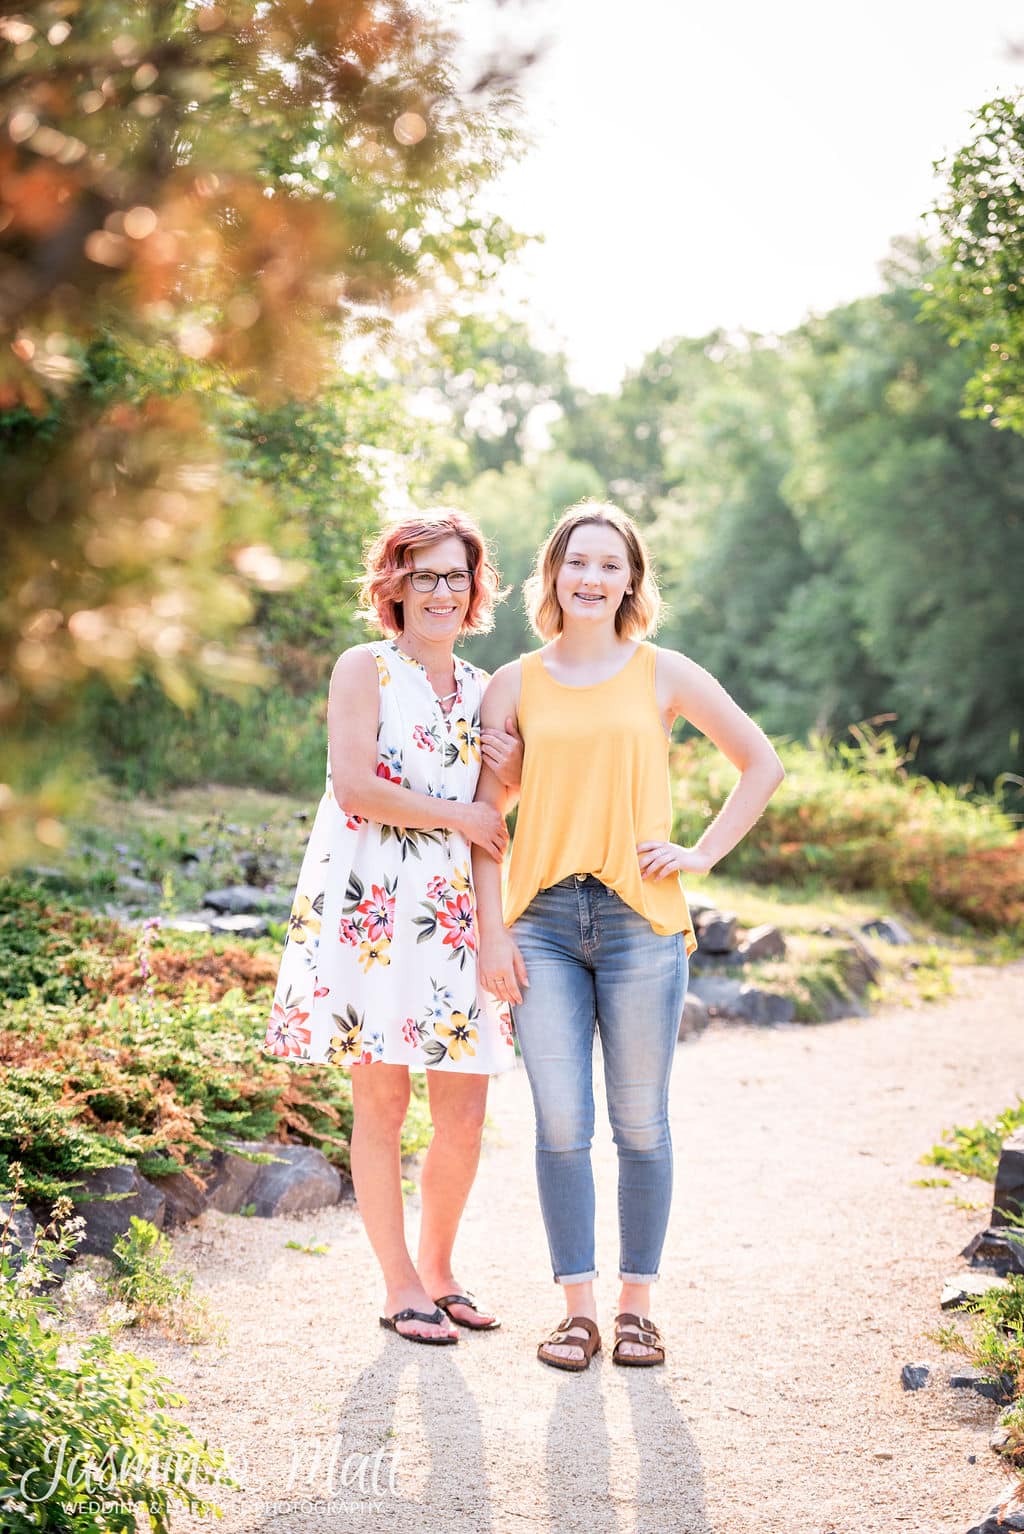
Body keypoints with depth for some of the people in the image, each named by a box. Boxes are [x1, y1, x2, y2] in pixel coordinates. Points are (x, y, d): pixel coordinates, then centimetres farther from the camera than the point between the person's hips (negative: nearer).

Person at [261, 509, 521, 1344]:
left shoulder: (483, 689, 18)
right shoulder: (365, 669, 2)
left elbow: (513, 812, 24)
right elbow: (354, 786, -11)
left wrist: (519, 774, 3)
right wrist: (458, 815, -8)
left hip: (456, 917, 5)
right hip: (370, 909, -5)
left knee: (465, 1112, 3)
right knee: (382, 1102, 0)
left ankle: (439, 1269, 22)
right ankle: (400, 1284, 13)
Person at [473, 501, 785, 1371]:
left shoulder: (664, 675, 6)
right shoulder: (515, 686, 8)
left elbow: (763, 764, 12)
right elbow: (486, 814, 8)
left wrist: (702, 854, 2)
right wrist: (493, 932, -1)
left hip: (640, 918, -1)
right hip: (542, 922, 1)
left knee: (640, 1122, 4)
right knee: (561, 1125, 0)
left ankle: (637, 1305, 16)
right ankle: (577, 1307, 11)